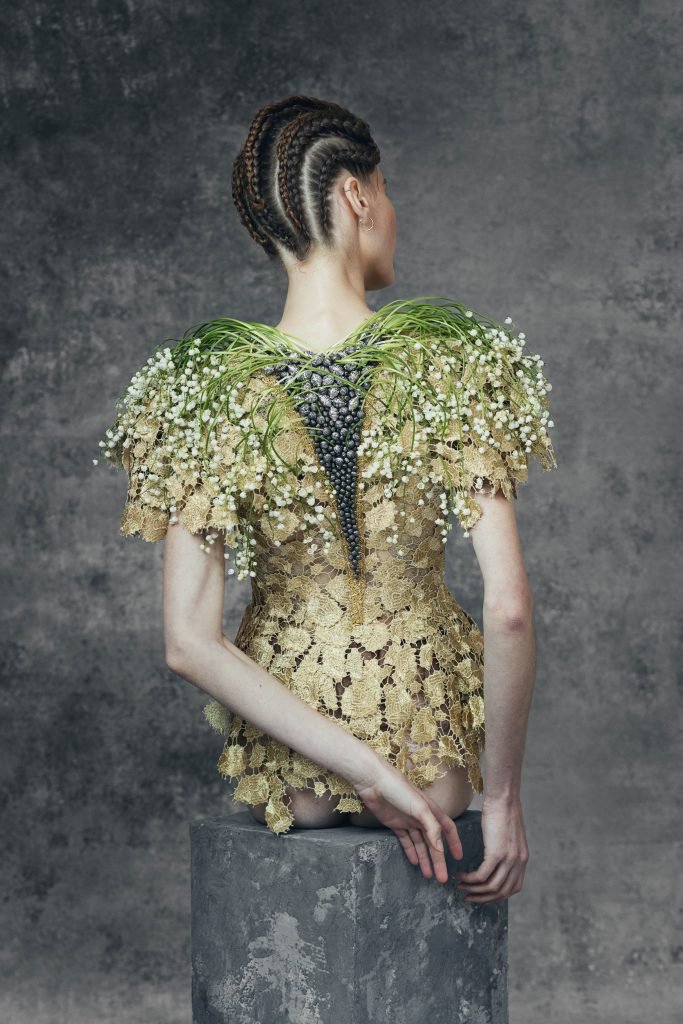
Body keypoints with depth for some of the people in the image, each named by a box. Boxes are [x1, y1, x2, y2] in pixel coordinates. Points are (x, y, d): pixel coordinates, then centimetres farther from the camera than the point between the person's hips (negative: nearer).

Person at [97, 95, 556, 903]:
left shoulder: (204, 388, -9)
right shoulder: (458, 359, -13)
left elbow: (188, 642, -15)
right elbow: (509, 608, -18)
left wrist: (362, 770, -13)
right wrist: (504, 797, -7)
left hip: (280, 775, 1)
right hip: (433, 757, 0)